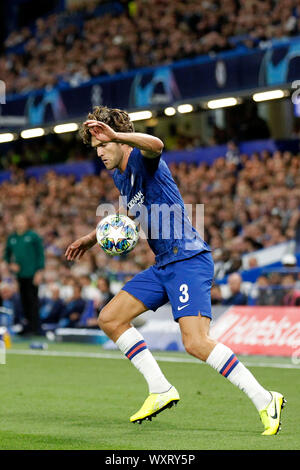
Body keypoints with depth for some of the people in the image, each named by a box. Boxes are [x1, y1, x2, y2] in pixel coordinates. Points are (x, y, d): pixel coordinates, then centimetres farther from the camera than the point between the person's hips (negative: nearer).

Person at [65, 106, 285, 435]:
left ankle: (265, 401, -14)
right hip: (163, 265, 10)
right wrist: (93, 238, 30)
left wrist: (114, 135, -50)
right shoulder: (119, 176, 17)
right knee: (110, 319, 7)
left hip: (188, 259, -10)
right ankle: (161, 390, 10)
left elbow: (155, 144, -37)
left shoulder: (141, 158, -10)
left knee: (196, 343, -22)